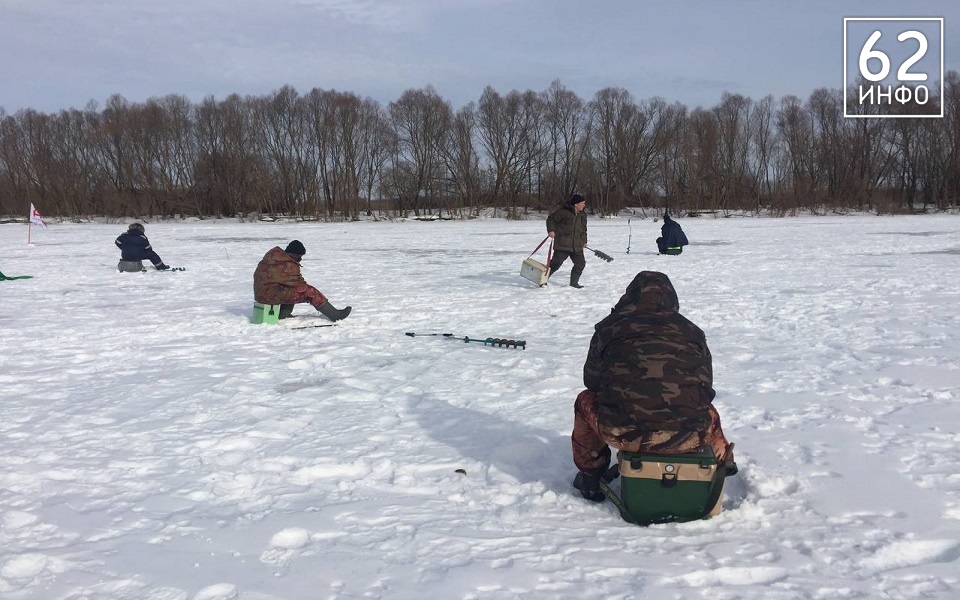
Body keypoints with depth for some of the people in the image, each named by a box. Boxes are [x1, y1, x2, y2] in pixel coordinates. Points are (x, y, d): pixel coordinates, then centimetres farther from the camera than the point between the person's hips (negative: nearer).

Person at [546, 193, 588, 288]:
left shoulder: (582, 215, 11)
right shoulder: (563, 211, -11)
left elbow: (583, 229, 23)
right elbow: (551, 219, -3)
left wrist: (584, 241, 20)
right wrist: (551, 230, -13)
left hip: (577, 246, 6)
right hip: (562, 245, -6)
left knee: (580, 263, 3)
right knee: (556, 263, -5)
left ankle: (574, 283, 17)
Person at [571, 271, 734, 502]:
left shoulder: (610, 327, 10)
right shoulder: (692, 332, 15)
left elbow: (592, 381, 17)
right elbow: (706, 388, 20)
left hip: (624, 434, -2)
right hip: (687, 438, 3)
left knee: (586, 400, 29)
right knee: (707, 411, 37)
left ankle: (590, 477, 33)